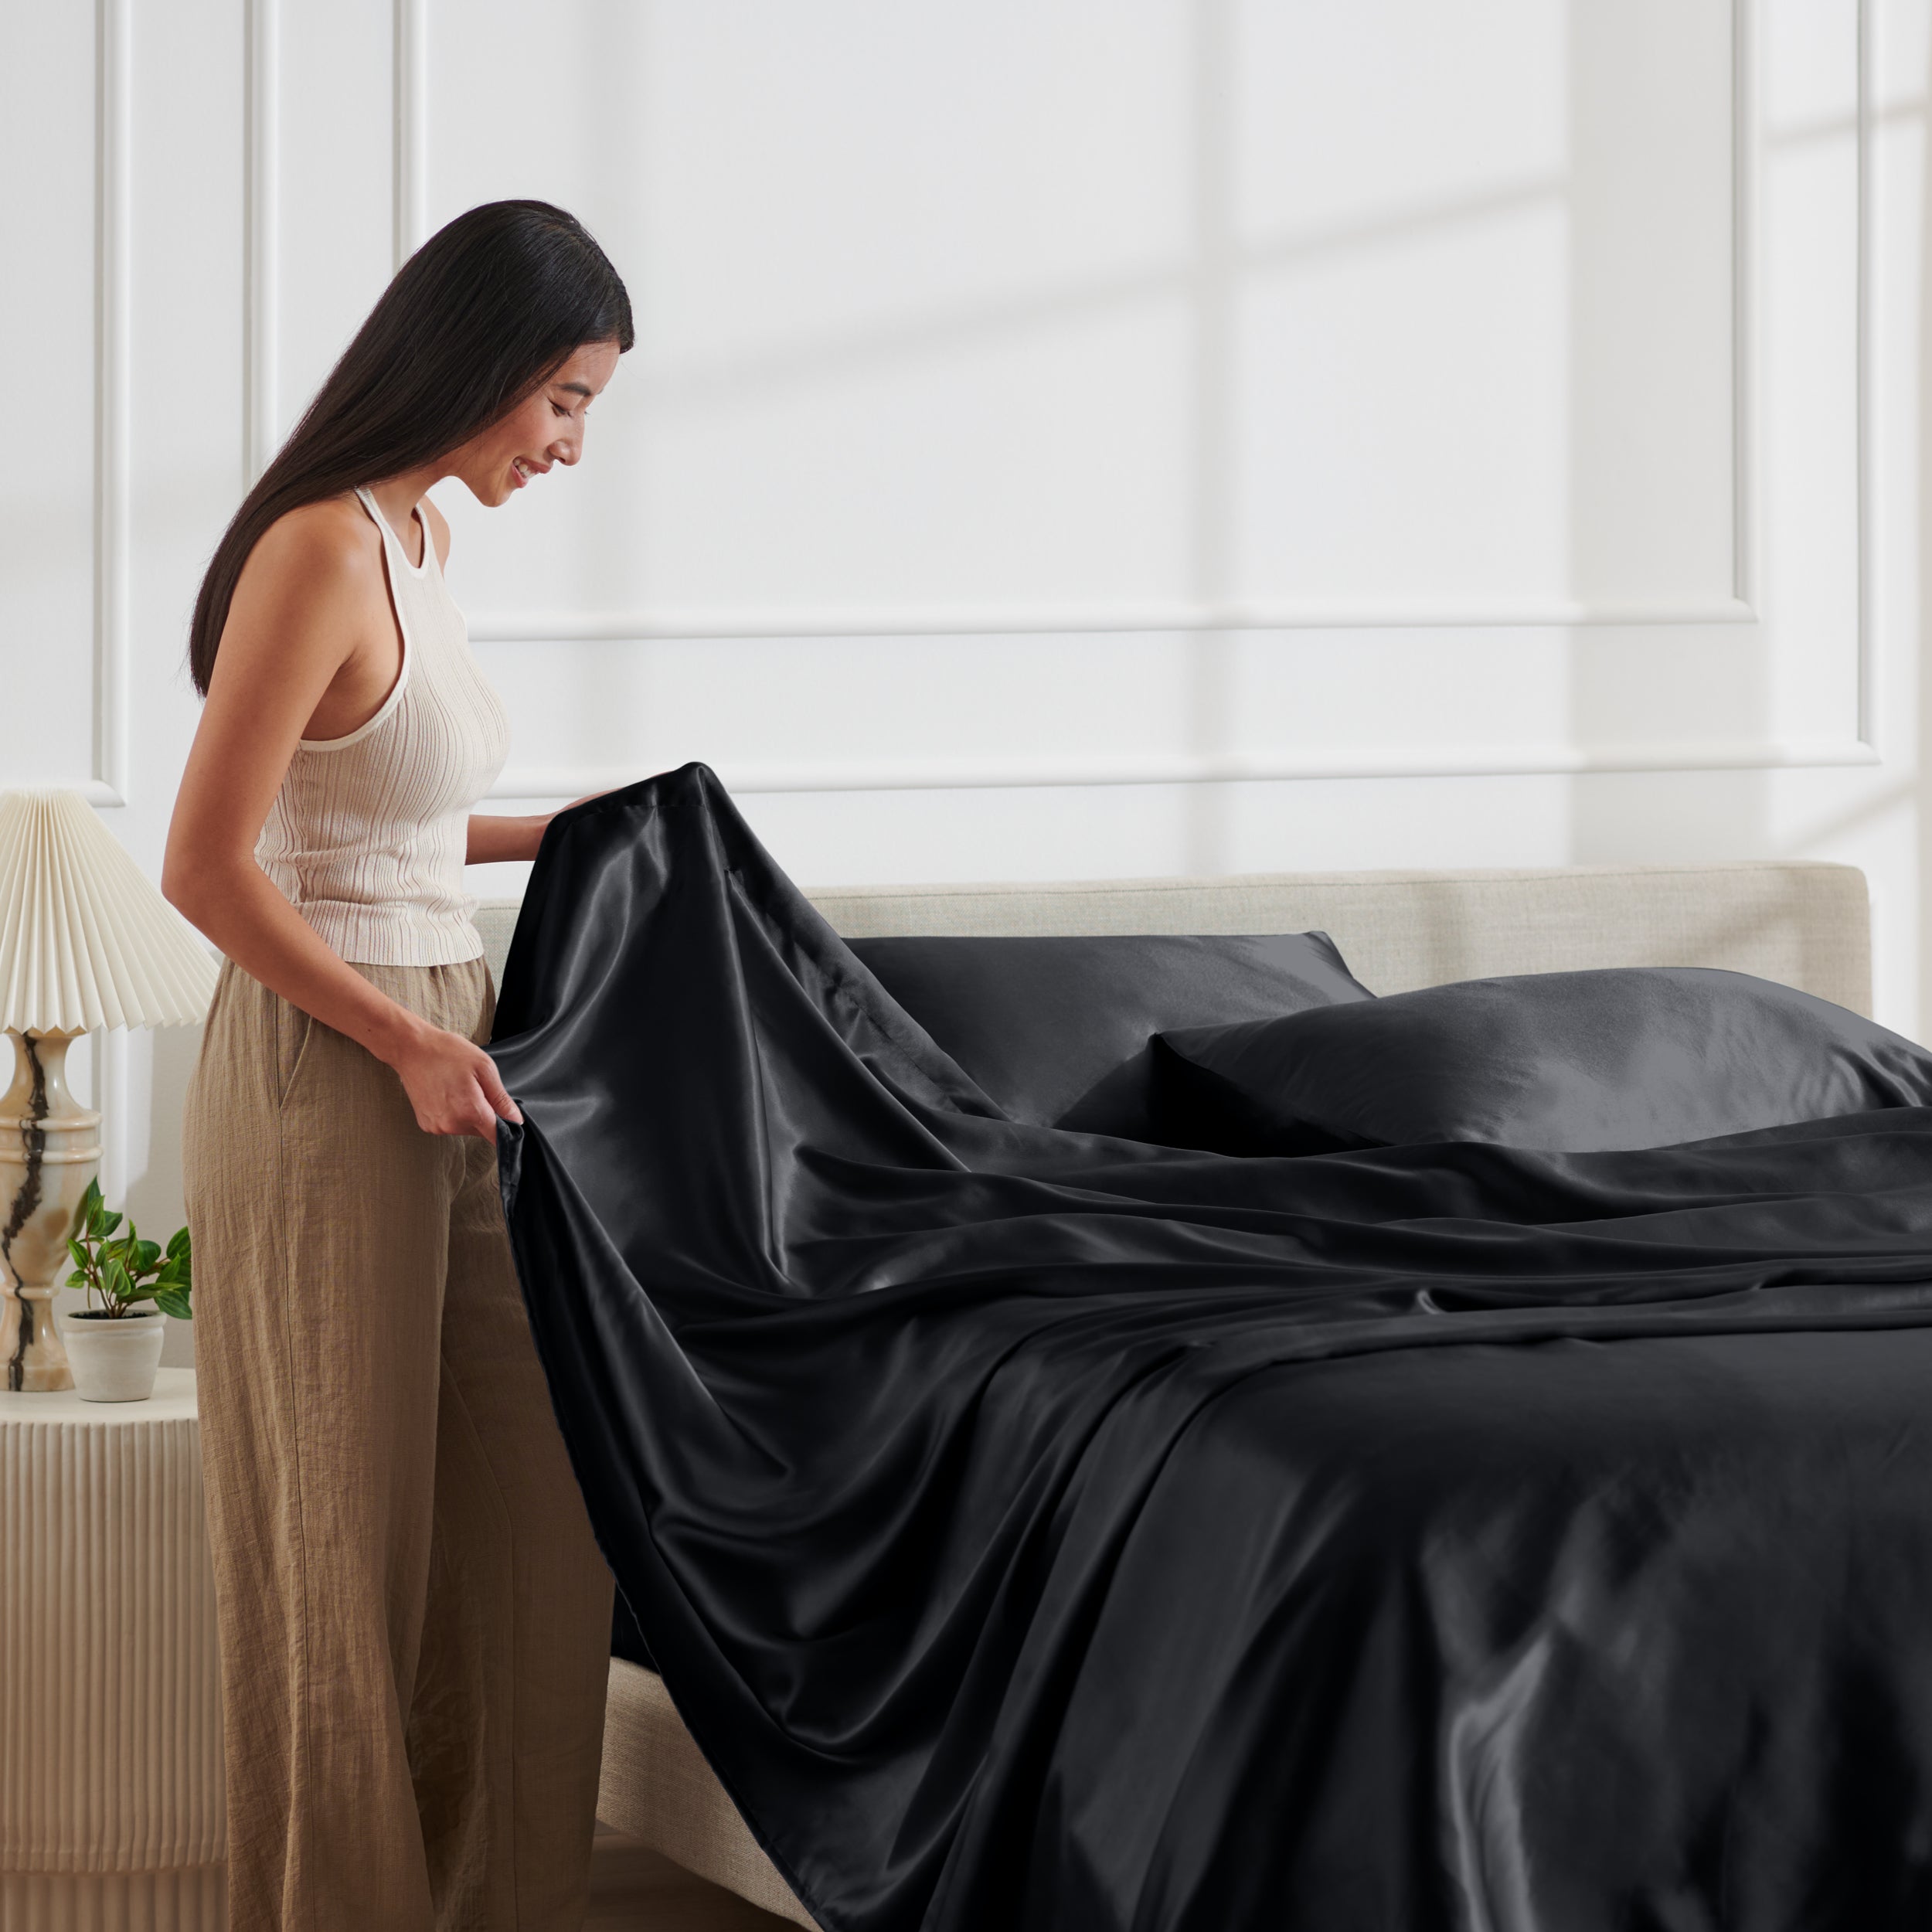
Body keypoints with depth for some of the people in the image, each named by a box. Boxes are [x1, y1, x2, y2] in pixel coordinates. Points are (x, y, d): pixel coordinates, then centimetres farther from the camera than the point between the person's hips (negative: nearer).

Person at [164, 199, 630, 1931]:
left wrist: (550, 836, 18)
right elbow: (210, 865, -20)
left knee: (535, 1493, 12)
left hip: (436, 1053, 9)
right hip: (325, 1075, -9)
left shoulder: (412, 540, 10)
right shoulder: (321, 551, -18)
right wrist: (406, 1041, -18)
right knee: (350, 1531, 1)